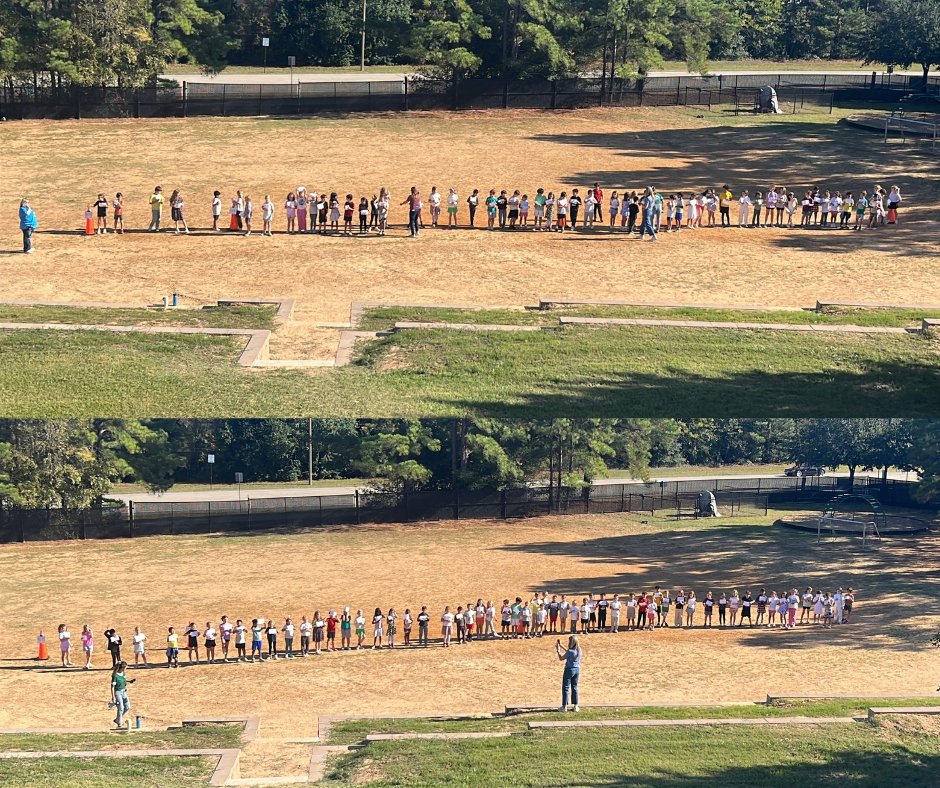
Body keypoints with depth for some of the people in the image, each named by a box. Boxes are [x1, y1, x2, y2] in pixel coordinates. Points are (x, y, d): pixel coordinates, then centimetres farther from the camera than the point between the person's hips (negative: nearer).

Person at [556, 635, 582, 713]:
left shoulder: (570, 651, -20)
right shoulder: (580, 650, 1)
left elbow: (561, 658, -7)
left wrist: (558, 650, 5)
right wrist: (561, 646, 24)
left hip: (569, 669, -6)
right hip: (577, 670, 6)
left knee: (565, 688, 3)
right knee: (574, 688, 14)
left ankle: (564, 706, 4)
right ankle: (575, 706, 15)